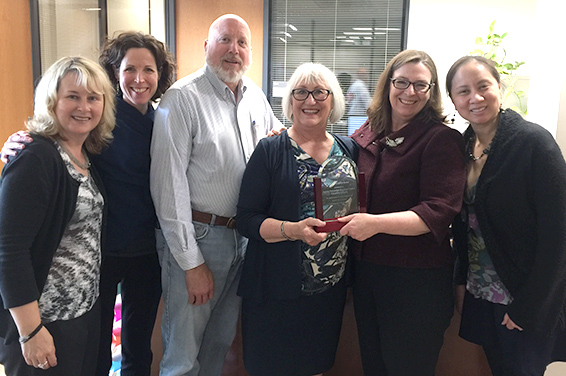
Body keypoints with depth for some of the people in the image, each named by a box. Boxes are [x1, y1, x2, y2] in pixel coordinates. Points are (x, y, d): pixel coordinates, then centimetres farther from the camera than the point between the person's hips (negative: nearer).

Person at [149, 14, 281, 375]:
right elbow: (168, 184, -16)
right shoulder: (182, 98, -12)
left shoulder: (256, 96, 8)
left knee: (222, 339, 21)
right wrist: (191, 262, -17)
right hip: (199, 236, -6)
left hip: (245, 236, 6)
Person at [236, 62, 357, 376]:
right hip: (277, 288, -3)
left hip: (330, 288, 4)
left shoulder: (350, 150, 6)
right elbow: (246, 219, -10)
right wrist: (292, 230, -24)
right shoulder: (271, 151, -5)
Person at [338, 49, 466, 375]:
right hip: (365, 268, 6)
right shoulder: (368, 133, 5)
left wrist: (377, 223, -31)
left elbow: (440, 211, -20)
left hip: (417, 278, -6)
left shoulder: (442, 139, -12)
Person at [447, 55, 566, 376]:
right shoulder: (463, 146, 2)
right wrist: (462, 280, 7)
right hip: (480, 293, 6)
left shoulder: (534, 141, -17)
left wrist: (528, 308, -17)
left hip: (526, 301, -6)